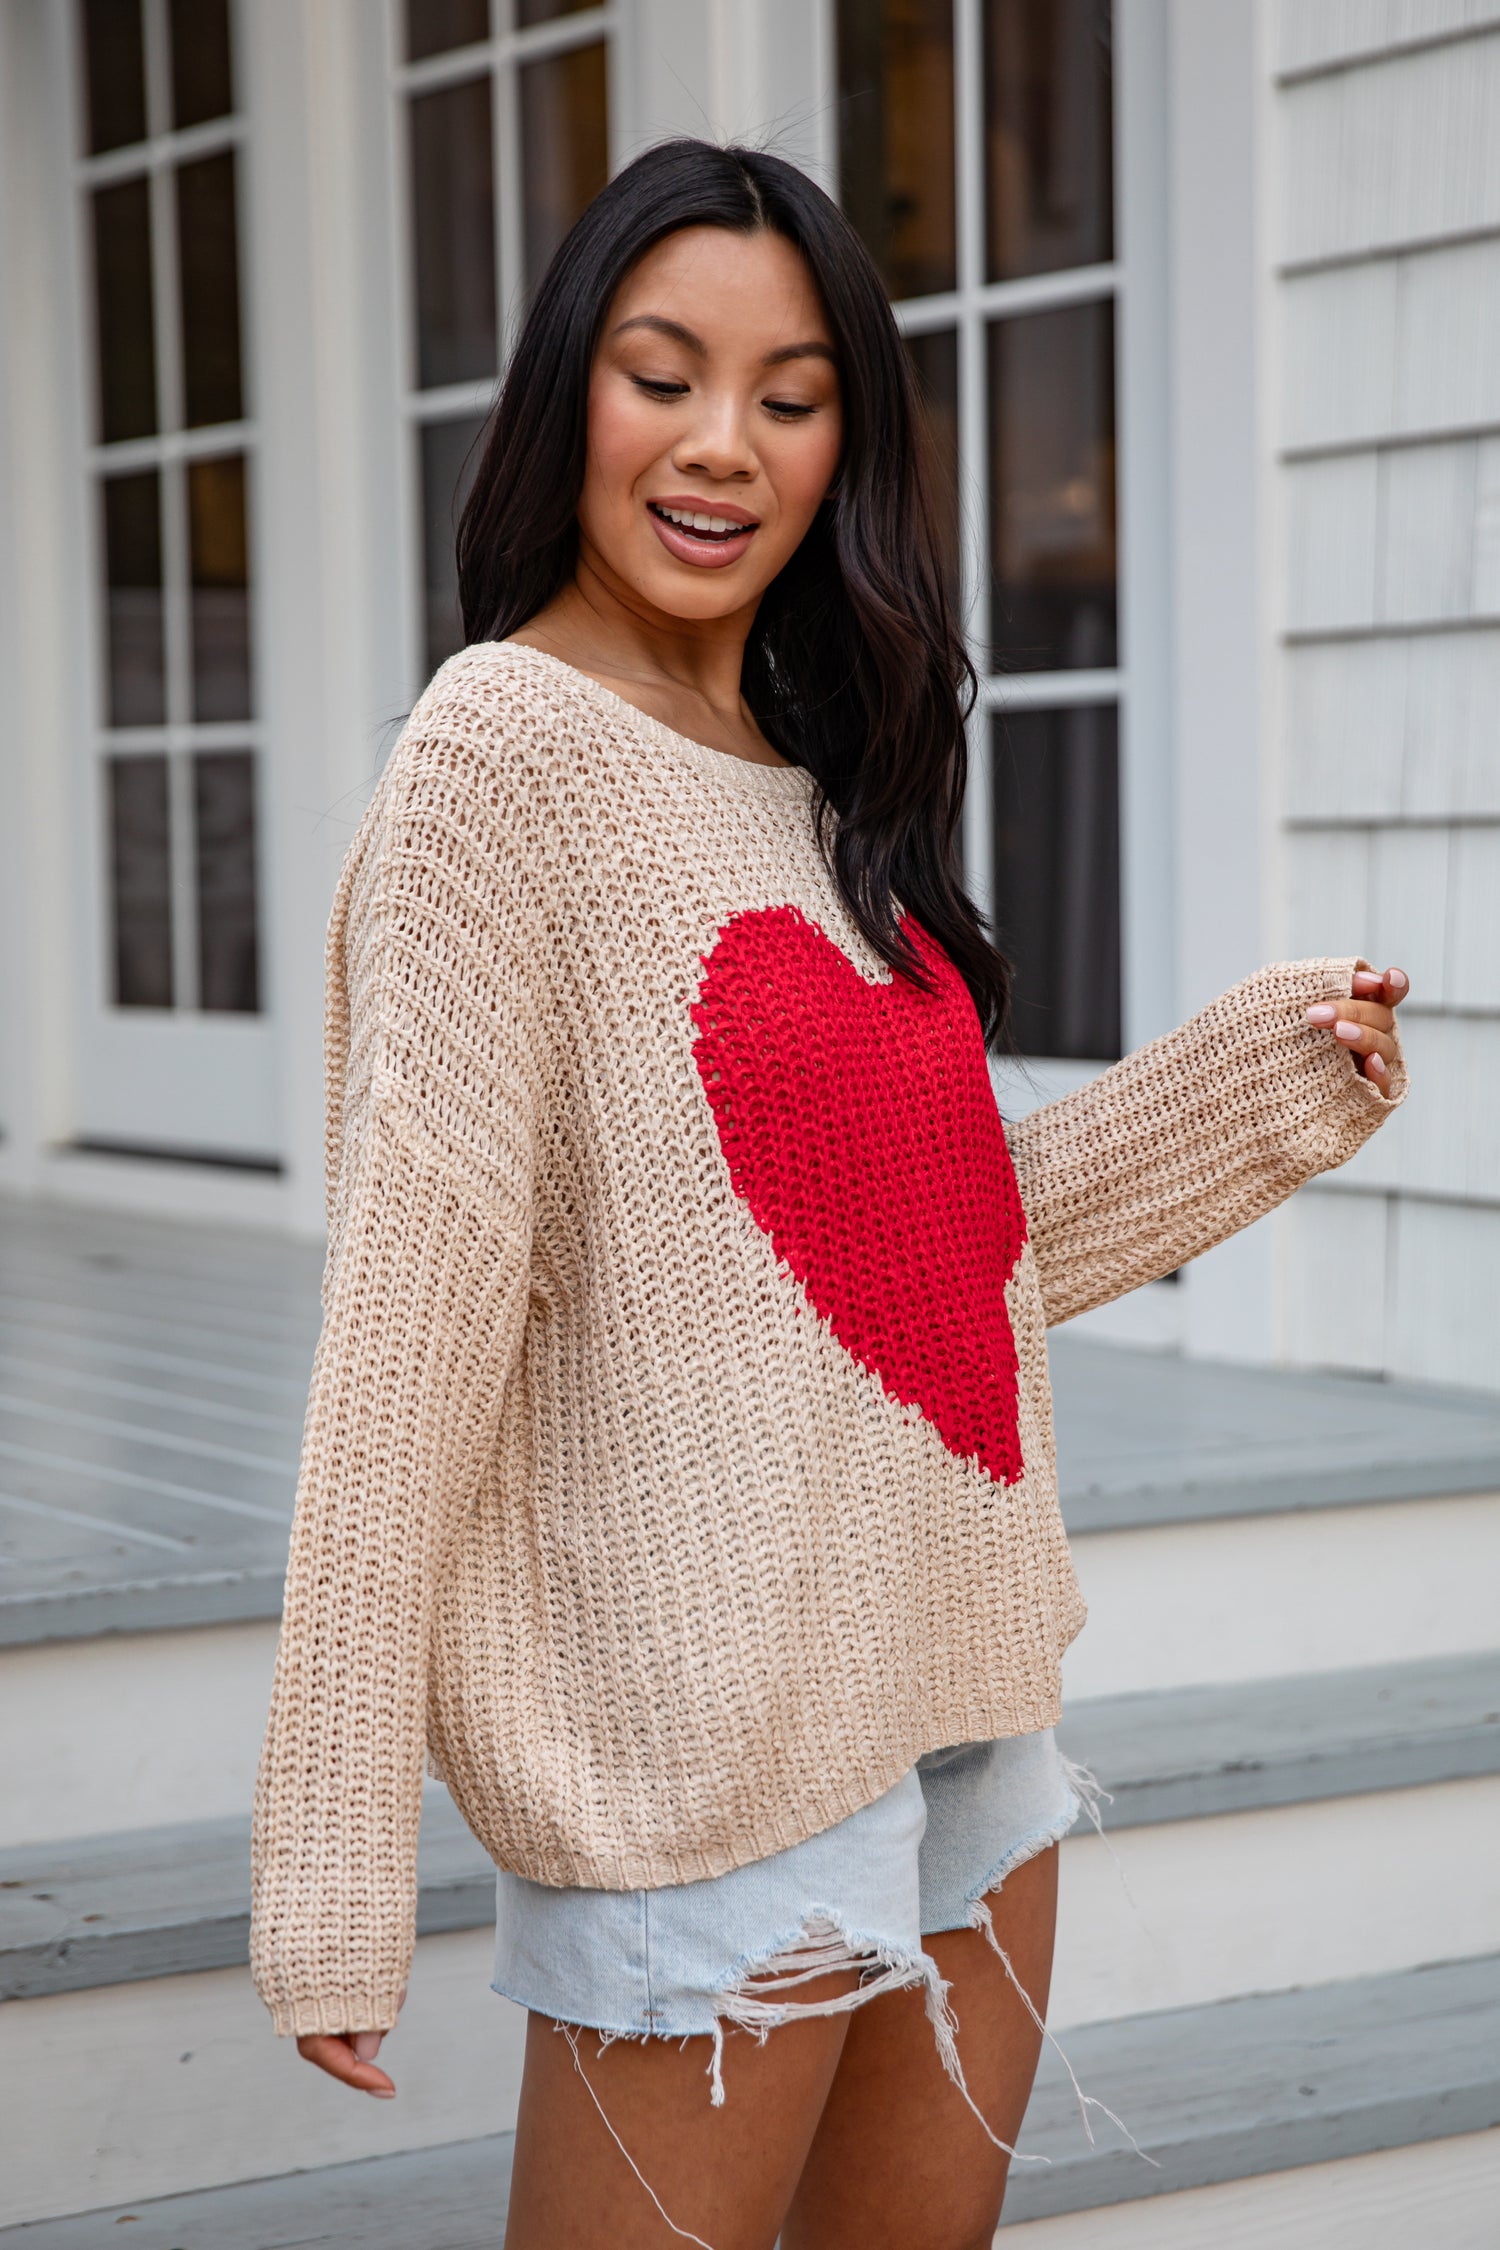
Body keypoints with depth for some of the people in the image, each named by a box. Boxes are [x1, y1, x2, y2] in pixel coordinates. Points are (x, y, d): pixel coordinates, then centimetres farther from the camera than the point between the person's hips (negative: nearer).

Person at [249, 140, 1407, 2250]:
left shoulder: (823, 783, 12)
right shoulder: (504, 748, -11)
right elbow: (413, 1301, -16)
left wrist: (1277, 1073, 13)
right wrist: (336, 1874, -19)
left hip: (957, 1683, 8)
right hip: (702, 1738, -8)